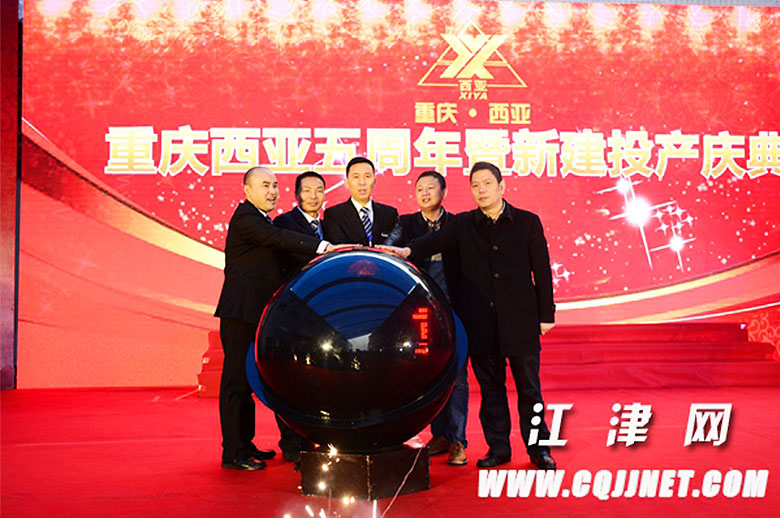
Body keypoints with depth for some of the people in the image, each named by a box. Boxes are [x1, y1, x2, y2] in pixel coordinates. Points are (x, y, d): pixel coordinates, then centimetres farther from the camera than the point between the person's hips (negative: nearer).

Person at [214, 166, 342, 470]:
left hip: (255, 314, 10)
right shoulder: (245, 217, -11)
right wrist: (323, 247, -32)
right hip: (240, 313, -10)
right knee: (236, 380, -5)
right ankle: (233, 453, -1)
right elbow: (280, 239, -25)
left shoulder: (262, 220, 21)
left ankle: (245, 445, 23)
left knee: (246, 379, 14)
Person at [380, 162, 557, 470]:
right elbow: (437, 240, -11)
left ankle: (539, 449, 16)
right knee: (490, 387, 9)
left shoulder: (527, 222, 4)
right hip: (481, 323, 2)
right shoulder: (463, 225, 7)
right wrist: (408, 251, -32)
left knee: (529, 387, 4)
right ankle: (497, 448, 20)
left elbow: (541, 269, 4)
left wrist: (546, 315, 1)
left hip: (520, 319, -1)